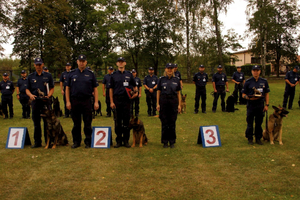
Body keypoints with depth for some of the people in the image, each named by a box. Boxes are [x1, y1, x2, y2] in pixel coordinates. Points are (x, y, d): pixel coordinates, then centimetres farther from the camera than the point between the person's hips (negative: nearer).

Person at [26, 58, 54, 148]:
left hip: (46, 101, -2)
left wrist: (48, 96, -11)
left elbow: (52, 88, 7)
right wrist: (30, 95, -10)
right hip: (35, 101, 2)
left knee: (47, 122, 0)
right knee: (36, 123, 7)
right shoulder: (30, 76, 11)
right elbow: (27, 89, 11)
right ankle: (37, 142, 15)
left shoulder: (48, 75, 7)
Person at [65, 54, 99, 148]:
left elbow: (95, 89, 4)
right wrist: (68, 101, -1)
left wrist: (96, 102, -3)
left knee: (88, 123, 3)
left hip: (87, 101, -1)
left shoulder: (90, 74, 5)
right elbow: (67, 88, 7)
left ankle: (88, 141, 12)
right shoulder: (72, 73, 7)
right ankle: (76, 141, 19)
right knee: (76, 123, 8)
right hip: (75, 101, 1)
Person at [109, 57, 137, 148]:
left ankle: (126, 140, 12)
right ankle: (118, 140, 12)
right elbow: (111, 89, 5)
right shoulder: (114, 75, 7)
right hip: (117, 100, 0)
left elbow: (134, 85, 19)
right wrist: (111, 102, -2)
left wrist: (136, 92, -3)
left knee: (126, 120, 3)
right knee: (117, 121, 3)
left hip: (126, 99, 1)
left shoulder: (129, 74, 10)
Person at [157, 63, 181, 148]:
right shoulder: (161, 79, 3)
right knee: (164, 122, 2)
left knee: (172, 122, 3)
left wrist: (179, 104, 4)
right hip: (163, 101, -1)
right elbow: (158, 92, 4)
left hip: (173, 101, 1)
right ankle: (165, 142, 13)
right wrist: (158, 104, -2)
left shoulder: (176, 80, 7)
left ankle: (172, 142, 14)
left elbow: (178, 93, 9)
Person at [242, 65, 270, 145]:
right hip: (251, 105, -2)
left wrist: (266, 105, 5)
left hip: (260, 105, 2)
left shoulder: (264, 81, 7)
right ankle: (250, 138, 15)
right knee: (250, 123, 3)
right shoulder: (248, 82, -1)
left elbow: (266, 93, 12)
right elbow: (243, 94, 0)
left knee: (259, 123, 9)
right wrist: (249, 98, -20)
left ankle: (258, 138, 21)